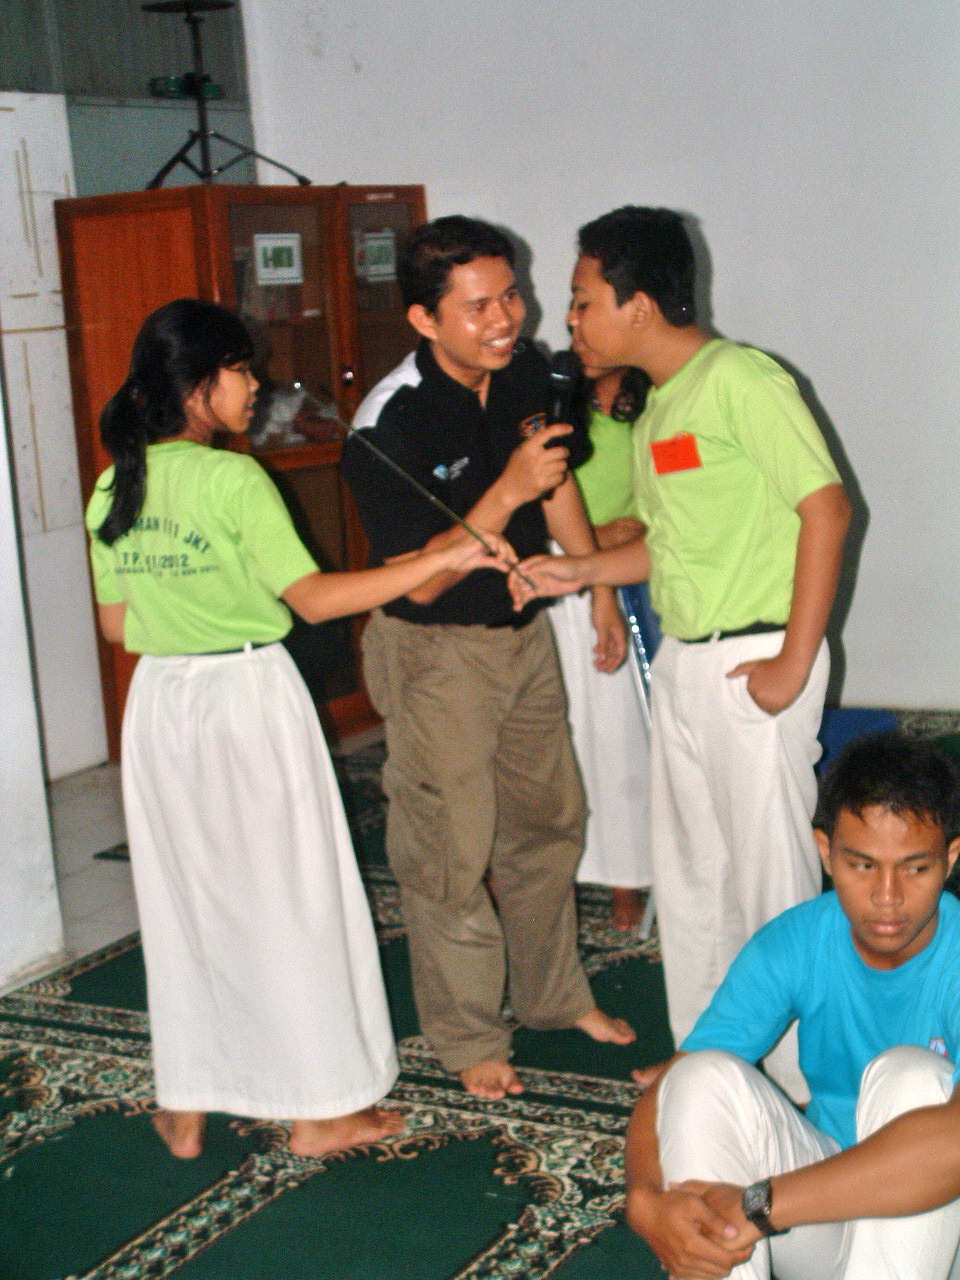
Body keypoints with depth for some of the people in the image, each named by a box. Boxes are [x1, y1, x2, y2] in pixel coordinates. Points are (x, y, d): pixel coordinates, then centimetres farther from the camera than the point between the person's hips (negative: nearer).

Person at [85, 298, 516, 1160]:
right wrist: (442, 559, -21)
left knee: (183, 897, 15)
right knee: (290, 896, 6)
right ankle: (322, 1108, 15)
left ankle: (186, 1107, 23)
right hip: (251, 697, -6)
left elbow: (116, 622, 9)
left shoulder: (114, 489, 4)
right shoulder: (234, 479, -15)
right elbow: (313, 598, -20)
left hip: (160, 702, 6)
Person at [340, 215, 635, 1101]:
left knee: (548, 820, 18)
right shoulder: (387, 427, -26)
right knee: (450, 852, 1)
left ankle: (555, 993, 37)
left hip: (525, 632, 7)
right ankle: (469, 1037, 19)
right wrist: (507, 493, -35)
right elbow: (424, 578, -25)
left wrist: (601, 591, 18)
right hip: (435, 652, -7)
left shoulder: (527, 375, -6)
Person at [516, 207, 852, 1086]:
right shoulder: (657, 408, 14)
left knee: (770, 875, 0)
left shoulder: (739, 379, -14)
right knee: (687, 869, 16)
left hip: (754, 661, -9)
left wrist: (794, 661, -19)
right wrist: (581, 571, 7)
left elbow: (826, 507, -18)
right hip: (681, 659, 9)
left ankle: (800, 1079, 15)